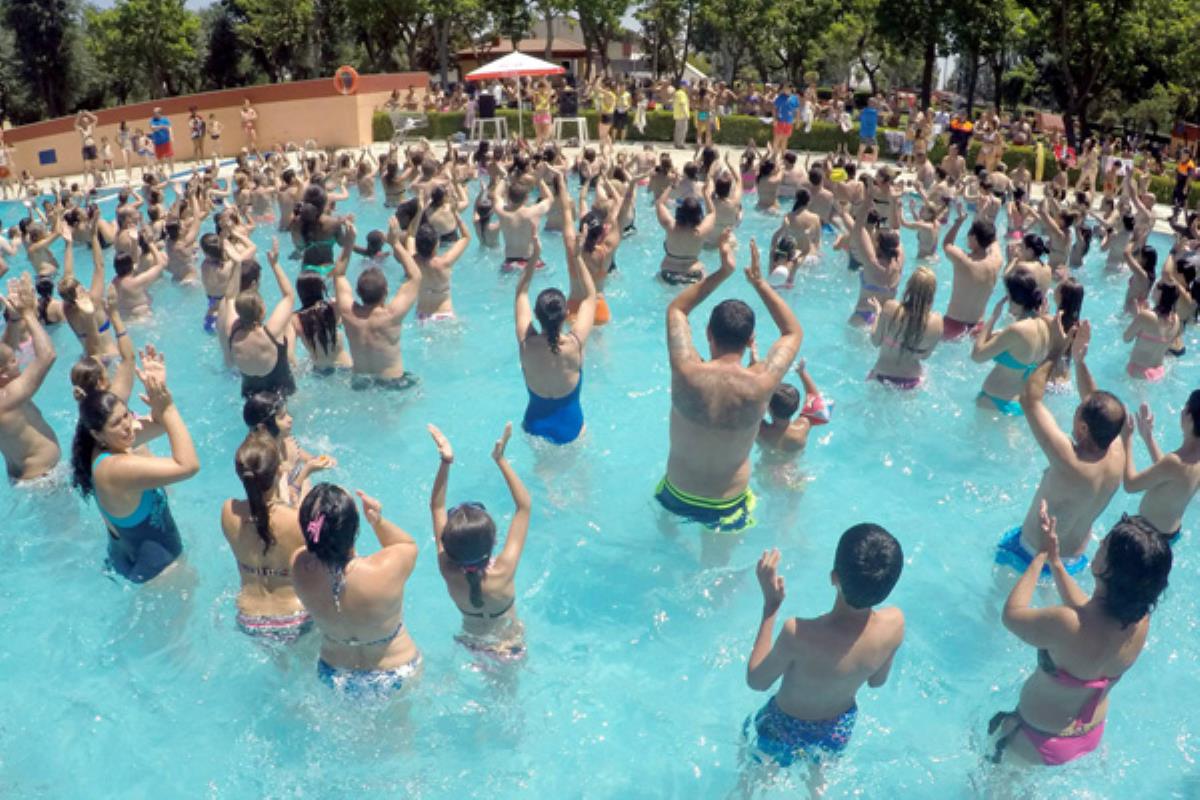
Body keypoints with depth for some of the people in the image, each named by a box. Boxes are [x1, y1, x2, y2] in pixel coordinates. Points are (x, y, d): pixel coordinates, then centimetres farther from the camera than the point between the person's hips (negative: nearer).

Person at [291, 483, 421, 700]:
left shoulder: (299, 567, -29)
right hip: (394, 678, -3)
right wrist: (378, 521, -31)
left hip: (335, 678, 3)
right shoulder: (386, 571, -40)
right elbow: (409, 544, -16)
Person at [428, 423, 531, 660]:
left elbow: (437, 507, -26)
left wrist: (445, 463, -36)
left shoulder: (448, 572, -33)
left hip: (471, 640, 3)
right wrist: (501, 460, -41)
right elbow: (525, 506, -37)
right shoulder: (502, 573, -41)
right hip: (508, 647, -3)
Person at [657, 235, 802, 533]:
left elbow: (676, 309, -4)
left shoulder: (687, 372, -26)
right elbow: (794, 332, -4)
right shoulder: (760, 385, -26)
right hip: (726, 505, -1)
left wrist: (722, 272, -8)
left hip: (677, 494, 1)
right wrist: (758, 281, -7)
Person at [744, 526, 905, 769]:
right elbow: (877, 680, -8)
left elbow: (756, 681, -23)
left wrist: (771, 604, -24)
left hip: (786, 732, -4)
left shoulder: (799, 633, -43)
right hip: (840, 730, 4)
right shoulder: (895, 623, -29)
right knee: (819, 776, 39)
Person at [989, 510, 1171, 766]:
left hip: (1040, 740, -5)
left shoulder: (1065, 625, -42)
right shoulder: (1141, 621, -21)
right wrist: (1055, 560, 5)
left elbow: (1011, 614, -21)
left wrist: (1041, 557, -11)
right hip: (1092, 734, 6)